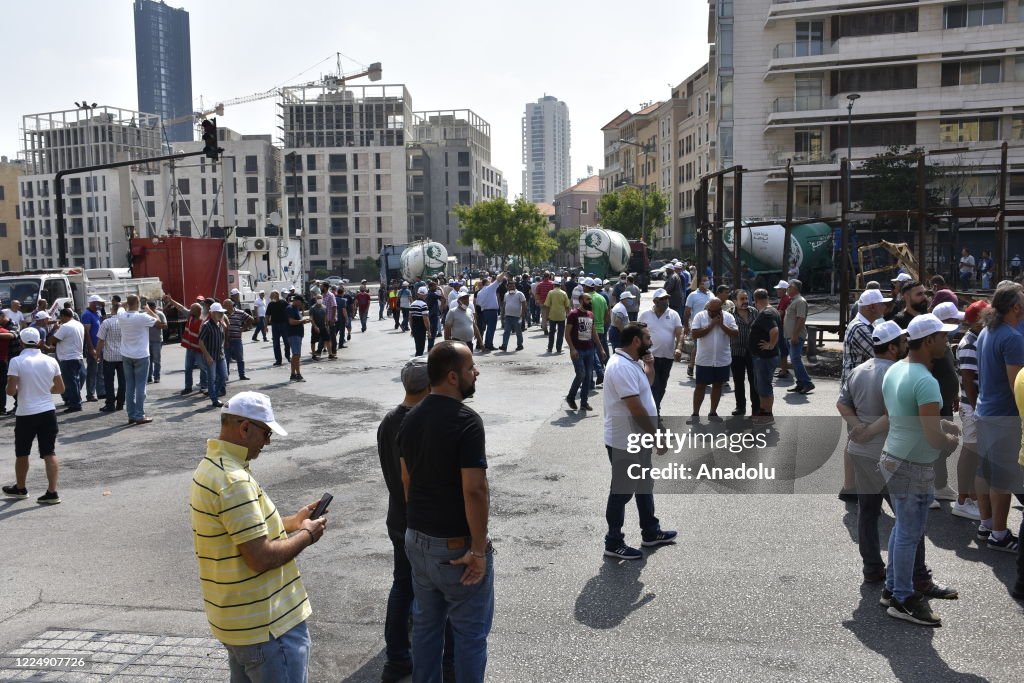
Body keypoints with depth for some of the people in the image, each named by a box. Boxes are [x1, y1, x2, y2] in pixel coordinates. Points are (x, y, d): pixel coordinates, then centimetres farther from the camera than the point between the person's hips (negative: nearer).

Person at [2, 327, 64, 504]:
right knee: (49, 453, 3)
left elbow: (10, 391, -14)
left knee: (22, 454, 16)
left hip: (26, 414, -3)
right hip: (48, 411, 3)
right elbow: (60, 388, 7)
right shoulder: (50, 361, 1)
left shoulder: (17, 361, -11)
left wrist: (20, 390, 7)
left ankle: (20, 488, 32)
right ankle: (52, 492, -2)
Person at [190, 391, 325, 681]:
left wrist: (292, 522, 10)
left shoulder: (210, 466, 7)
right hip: (268, 625, -10)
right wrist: (306, 535, -12)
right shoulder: (234, 481, -25)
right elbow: (261, 558, -26)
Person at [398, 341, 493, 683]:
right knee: (470, 632, 9)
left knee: (426, 624, 21)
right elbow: (474, 491, -25)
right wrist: (478, 549, -18)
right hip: (457, 546, -7)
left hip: (417, 540, 8)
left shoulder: (411, 418, 3)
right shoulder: (466, 421, -21)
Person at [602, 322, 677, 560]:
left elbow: (646, 386, 23)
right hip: (624, 442, -10)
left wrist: (649, 368, 3)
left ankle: (651, 532, 35)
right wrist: (656, 435, -20)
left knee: (644, 486, 21)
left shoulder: (631, 362, 8)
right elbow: (635, 408, -27)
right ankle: (614, 542, 14)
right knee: (622, 491, 2)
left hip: (637, 439, 10)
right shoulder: (621, 366, -25)